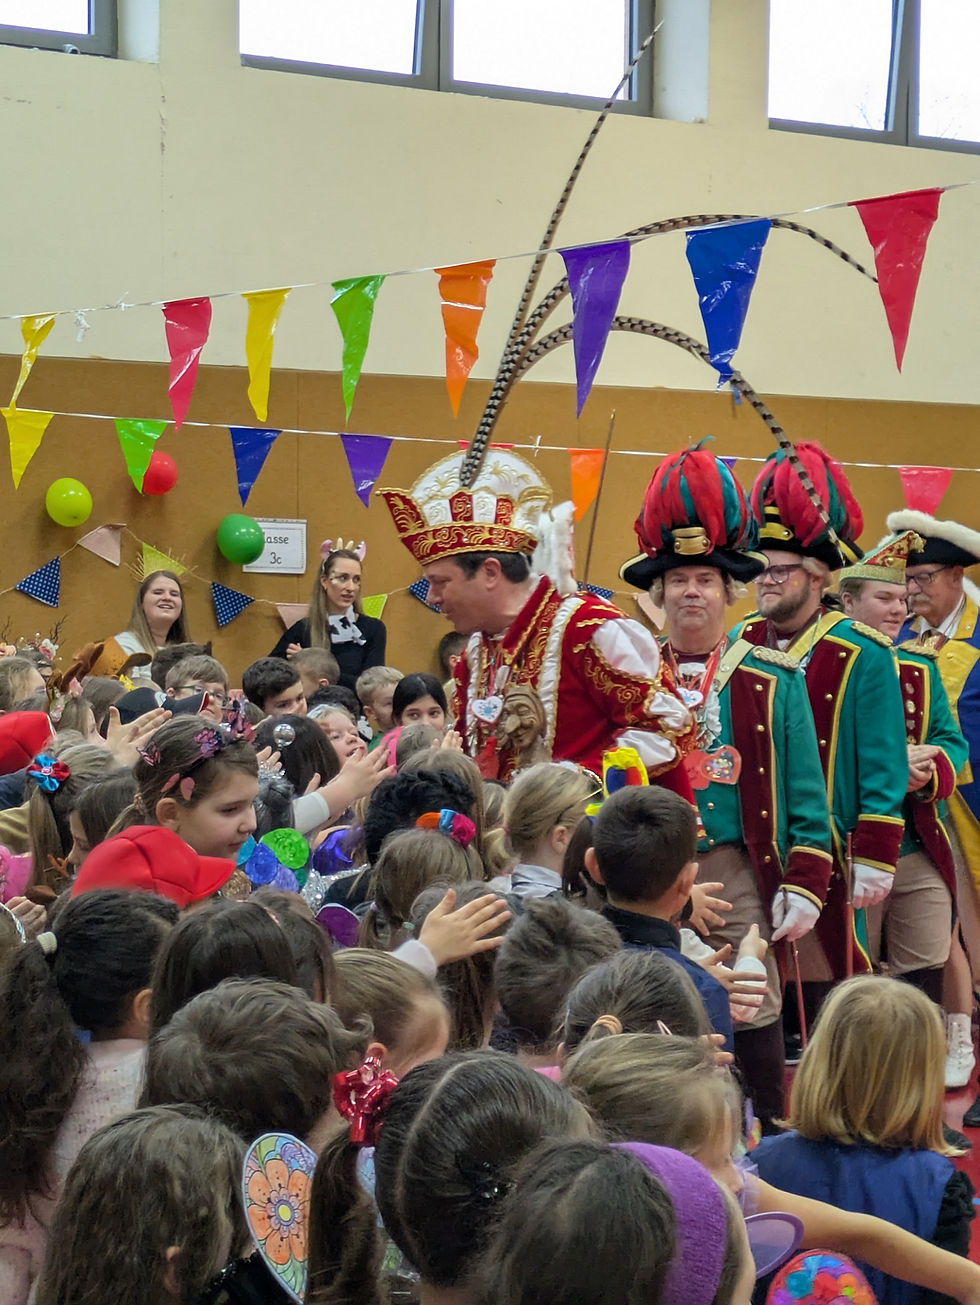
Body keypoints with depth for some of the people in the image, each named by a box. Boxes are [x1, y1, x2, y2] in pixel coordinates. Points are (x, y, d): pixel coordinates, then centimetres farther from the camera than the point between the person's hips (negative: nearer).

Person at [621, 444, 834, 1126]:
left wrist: (804, 885, -7)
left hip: (739, 874, -2)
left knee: (754, 1007, -1)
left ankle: (767, 1139, 15)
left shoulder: (773, 679, 3)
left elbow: (805, 793, 0)